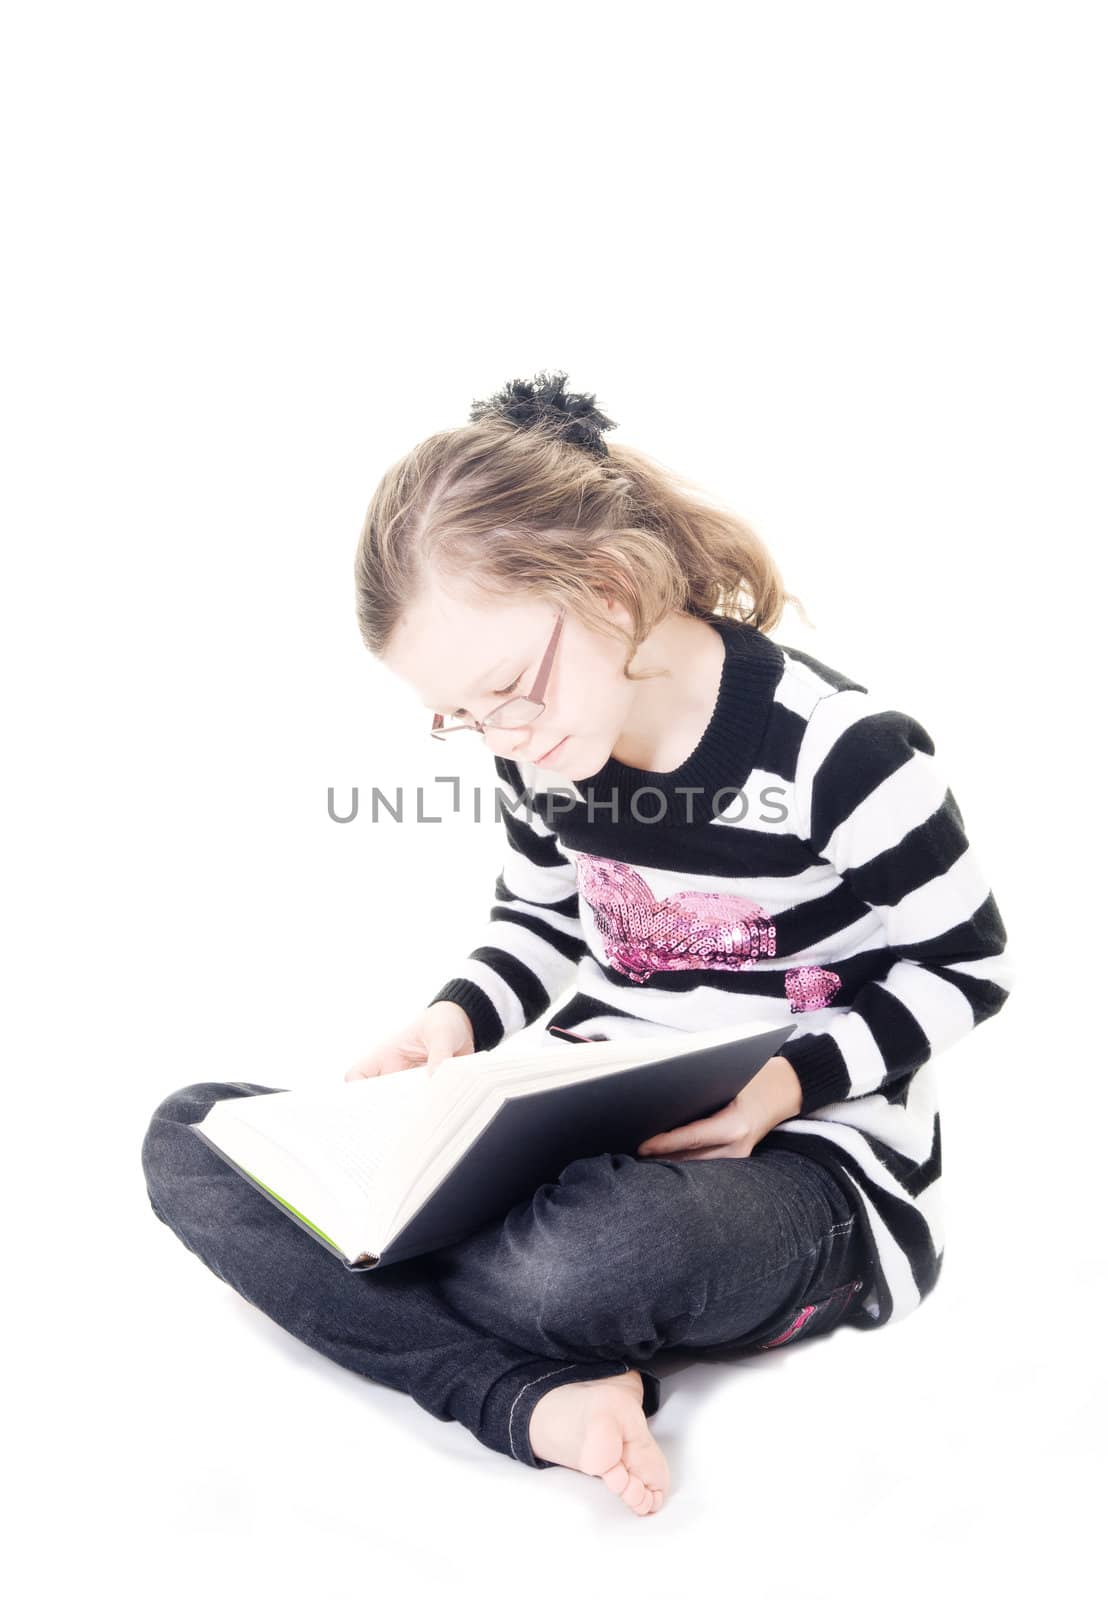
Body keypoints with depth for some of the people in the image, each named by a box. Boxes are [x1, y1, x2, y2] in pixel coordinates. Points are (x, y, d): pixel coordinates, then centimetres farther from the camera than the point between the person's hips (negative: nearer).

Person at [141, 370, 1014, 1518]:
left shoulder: (838, 748, -18)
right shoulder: (537, 750, -1)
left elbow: (967, 965, -6)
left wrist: (790, 1079, -20)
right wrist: (456, 1019, -5)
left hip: (798, 1155, -6)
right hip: (591, 1121, 7)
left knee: (591, 1248, -44)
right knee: (190, 1138, -9)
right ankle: (543, 1397, -24)